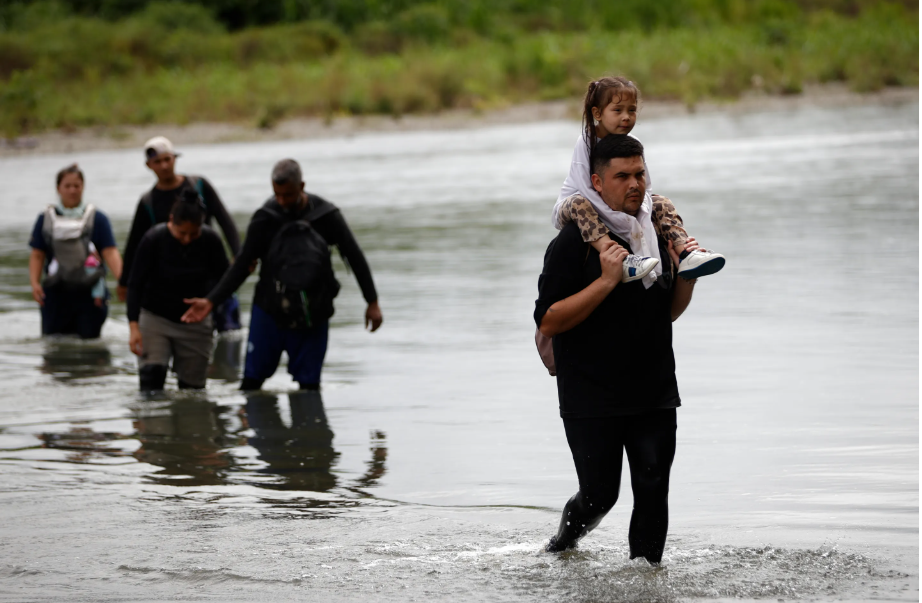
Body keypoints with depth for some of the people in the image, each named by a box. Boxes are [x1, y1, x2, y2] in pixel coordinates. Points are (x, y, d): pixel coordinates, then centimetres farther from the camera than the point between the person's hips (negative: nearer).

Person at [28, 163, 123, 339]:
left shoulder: (97, 219, 3)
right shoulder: (46, 219, 9)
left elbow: (110, 253, -6)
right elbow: (37, 255, 8)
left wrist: (121, 278, -23)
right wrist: (35, 283, -8)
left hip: (89, 296, -1)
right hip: (56, 295, 1)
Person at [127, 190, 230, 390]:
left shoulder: (210, 241, -13)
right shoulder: (153, 239, -18)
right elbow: (136, 284, -12)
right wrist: (134, 326, -21)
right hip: (156, 317, -2)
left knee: (192, 386, 4)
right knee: (151, 375, -20)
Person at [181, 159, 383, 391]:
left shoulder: (325, 216, -6)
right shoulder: (266, 218, -6)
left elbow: (355, 258, 4)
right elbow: (242, 266, -1)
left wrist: (372, 302, 3)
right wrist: (211, 300, -11)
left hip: (312, 316, 0)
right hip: (269, 311, 0)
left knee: (309, 384, 1)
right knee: (251, 380, -1)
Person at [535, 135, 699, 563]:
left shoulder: (658, 232, 8)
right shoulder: (575, 242, -9)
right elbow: (547, 322, -16)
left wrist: (686, 275, -1)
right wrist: (606, 282, -23)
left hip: (654, 394, 4)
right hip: (592, 397, -4)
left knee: (653, 491, -3)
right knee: (600, 495, 1)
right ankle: (562, 547, 31)